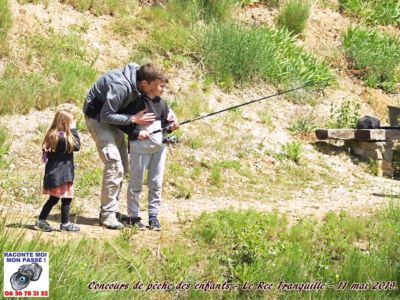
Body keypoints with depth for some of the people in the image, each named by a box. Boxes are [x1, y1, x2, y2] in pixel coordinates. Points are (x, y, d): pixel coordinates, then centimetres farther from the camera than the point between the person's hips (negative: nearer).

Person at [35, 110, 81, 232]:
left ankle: (41, 221, 17)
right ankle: (65, 224, 11)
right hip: (61, 174, -9)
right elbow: (77, 146, -14)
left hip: (53, 173, 9)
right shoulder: (63, 138, -21)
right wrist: (73, 130, -9)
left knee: (53, 198, 16)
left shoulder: (52, 135, 7)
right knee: (67, 198, 3)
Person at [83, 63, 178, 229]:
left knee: (123, 167, 10)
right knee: (114, 164, -18)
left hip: (110, 117, 9)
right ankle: (107, 215, -14)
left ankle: (109, 209, 19)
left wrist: (169, 112, -7)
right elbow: (106, 116, -29)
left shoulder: (138, 77, -9)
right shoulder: (121, 86, -35)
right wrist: (134, 119, -29)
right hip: (97, 117, -9)